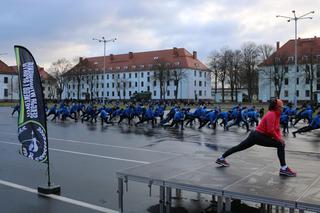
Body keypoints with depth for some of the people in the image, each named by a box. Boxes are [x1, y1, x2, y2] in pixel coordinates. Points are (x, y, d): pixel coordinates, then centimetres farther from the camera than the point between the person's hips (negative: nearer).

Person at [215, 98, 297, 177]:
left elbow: (277, 128, 15)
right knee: (280, 145, -14)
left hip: (256, 135, 10)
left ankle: (221, 158, 28)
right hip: (259, 136, -10)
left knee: (239, 147, 17)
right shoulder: (271, 114, -16)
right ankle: (284, 169, -12)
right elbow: (270, 130, -23)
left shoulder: (276, 114, 13)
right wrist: (278, 138, -14)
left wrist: (279, 138, 1)